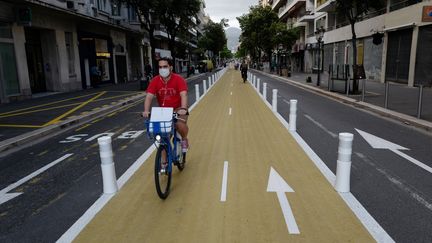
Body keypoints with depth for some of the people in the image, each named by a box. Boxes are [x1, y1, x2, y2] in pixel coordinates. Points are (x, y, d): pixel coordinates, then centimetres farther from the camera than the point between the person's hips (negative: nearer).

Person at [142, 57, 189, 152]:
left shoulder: (178, 79, -16)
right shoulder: (155, 80, -10)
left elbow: (183, 95, -28)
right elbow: (149, 96, -18)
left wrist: (183, 108, -45)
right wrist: (146, 111, -35)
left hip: (178, 109, -2)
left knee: (180, 124, -31)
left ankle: (184, 140, 5)